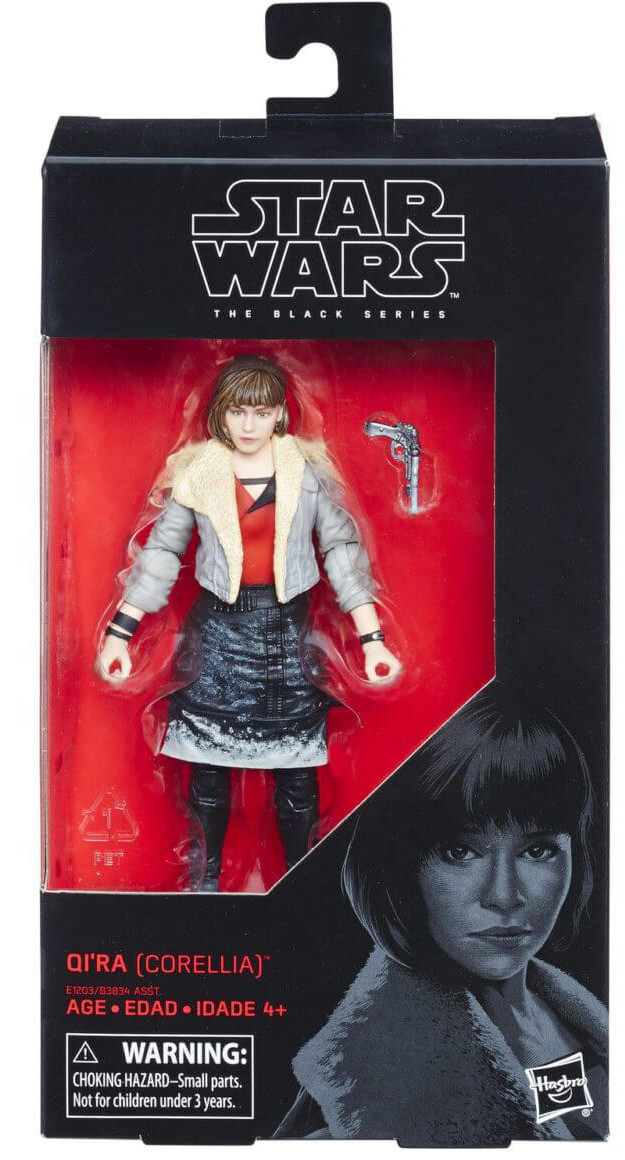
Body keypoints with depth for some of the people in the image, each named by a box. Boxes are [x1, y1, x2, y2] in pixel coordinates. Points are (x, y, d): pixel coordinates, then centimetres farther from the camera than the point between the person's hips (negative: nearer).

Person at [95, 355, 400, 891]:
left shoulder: (309, 468, 0)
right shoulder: (196, 471, 1)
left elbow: (342, 547, 0)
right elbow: (162, 551, 4)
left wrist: (371, 638, -5)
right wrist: (120, 631, -1)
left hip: (288, 628, 0)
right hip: (218, 626, 0)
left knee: (297, 767, 3)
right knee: (209, 763, 5)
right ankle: (208, 874, 23)